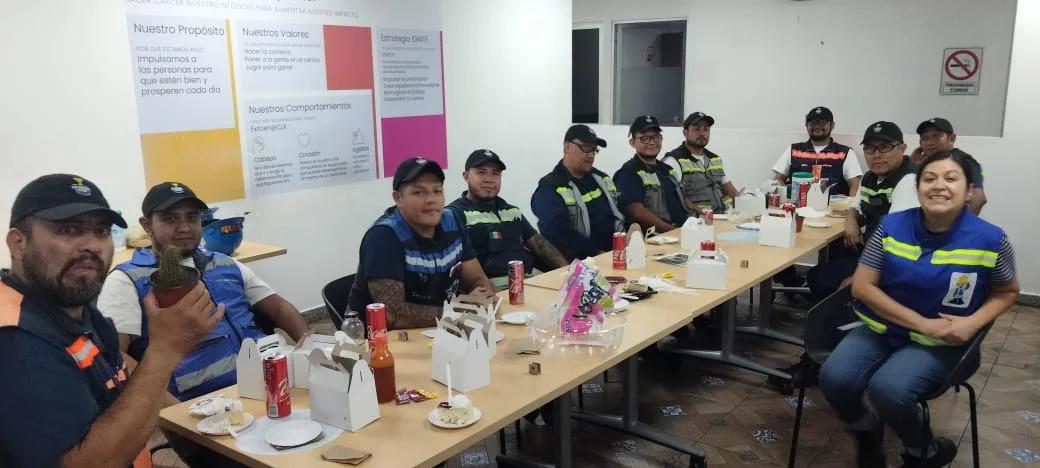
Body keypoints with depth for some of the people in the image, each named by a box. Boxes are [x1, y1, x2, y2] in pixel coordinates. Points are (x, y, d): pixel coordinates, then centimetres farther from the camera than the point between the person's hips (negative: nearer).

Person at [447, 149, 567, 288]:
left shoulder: (512, 211, 21)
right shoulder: (455, 214, -2)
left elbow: (538, 243, 18)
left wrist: (568, 270, 4)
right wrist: (492, 292, -26)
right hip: (494, 287, -7)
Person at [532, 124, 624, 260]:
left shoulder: (602, 179, 17)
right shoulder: (549, 190, -7)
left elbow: (622, 212, 21)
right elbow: (560, 235, -18)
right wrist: (598, 253, -19)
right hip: (582, 262, -6)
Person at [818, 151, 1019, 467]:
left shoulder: (990, 240, -10)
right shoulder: (891, 227, -7)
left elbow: (1007, 292, 7)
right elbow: (862, 286, -7)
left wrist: (973, 322, -14)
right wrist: (922, 323, -15)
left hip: (942, 344, -2)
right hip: (883, 329, 3)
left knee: (887, 388, -30)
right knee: (834, 378, -23)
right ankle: (867, 432, 12)